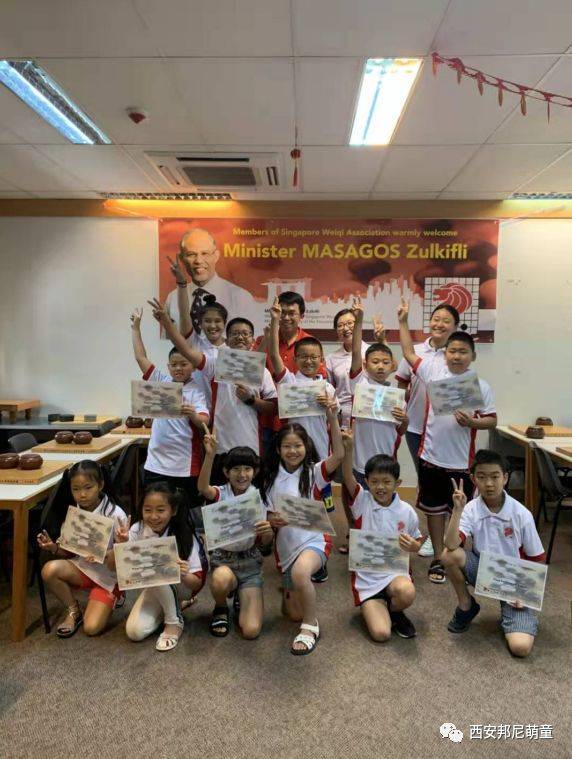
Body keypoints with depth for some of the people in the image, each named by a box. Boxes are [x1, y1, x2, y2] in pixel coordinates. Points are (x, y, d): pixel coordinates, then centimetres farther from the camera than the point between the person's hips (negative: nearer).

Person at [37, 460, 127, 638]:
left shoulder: (115, 514, -19)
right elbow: (70, 552, 4)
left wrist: (103, 555, -35)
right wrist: (55, 548, -17)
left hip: (108, 575, -5)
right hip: (81, 567, 5)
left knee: (91, 627, -17)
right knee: (49, 570, -25)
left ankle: (111, 598, 15)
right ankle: (73, 610, 1)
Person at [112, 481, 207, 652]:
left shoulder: (185, 537, -25)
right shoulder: (137, 530, -17)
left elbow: (197, 582, -22)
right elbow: (112, 565, -13)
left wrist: (184, 575, -45)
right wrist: (120, 545, -34)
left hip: (179, 585, -3)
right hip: (153, 589, 4)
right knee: (134, 632, -18)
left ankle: (175, 621, -11)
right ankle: (170, 605, 9)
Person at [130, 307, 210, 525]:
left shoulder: (197, 391, -6)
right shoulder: (161, 382, 6)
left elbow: (204, 422, -18)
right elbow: (140, 357, 7)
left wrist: (192, 415, -40)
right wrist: (136, 327, 7)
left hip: (186, 465, -4)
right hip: (156, 463, 4)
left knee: (191, 513, 6)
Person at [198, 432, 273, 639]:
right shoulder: (220, 494, -6)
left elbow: (265, 543, 1)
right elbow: (203, 487, -32)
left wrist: (269, 532, -23)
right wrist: (210, 455, -47)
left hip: (250, 563, 1)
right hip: (222, 560, 0)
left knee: (251, 630, -14)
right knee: (221, 579, -38)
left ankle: (241, 598, 22)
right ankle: (221, 608, 1)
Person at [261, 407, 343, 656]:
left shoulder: (313, 472, -6)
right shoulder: (271, 478, 4)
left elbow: (338, 455, -24)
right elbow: (266, 515, 9)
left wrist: (332, 418, -33)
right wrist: (271, 520, -16)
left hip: (313, 539, -4)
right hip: (285, 546, 4)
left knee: (300, 572, -38)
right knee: (294, 613, 8)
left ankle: (310, 626, -12)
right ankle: (290, 588, 44)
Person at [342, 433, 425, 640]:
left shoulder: (407, 511, -3)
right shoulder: (362, 501, -6)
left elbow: (417, 543, 10)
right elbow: (348, 479, -25)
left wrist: (414, 547, -16)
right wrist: (348, 449, -41)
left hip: (394, 572, 1)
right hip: (366, 577, -1)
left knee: (406, 593, -34)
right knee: (381, 633, -17)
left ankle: (393, 611, 3)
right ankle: (372, 608, 18)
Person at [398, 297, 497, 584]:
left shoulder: (481, 386, -3)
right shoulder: (434, 372, -1)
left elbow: (491, 421, 1)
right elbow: (409, 353, 7)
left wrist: (472, 422, -19)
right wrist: (403, 321, 6)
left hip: (462, 461, -1)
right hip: (432, 456, 1)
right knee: (434, 509, 13)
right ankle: (438, 558, 29)